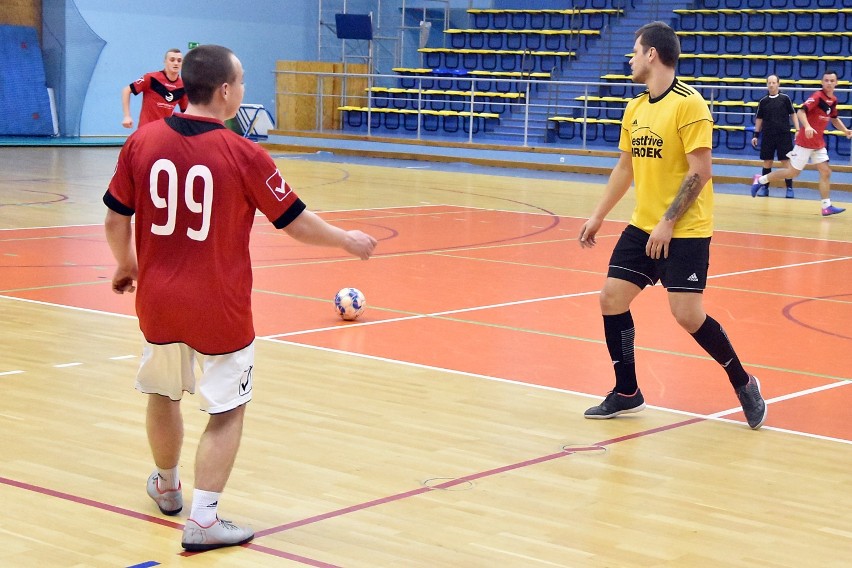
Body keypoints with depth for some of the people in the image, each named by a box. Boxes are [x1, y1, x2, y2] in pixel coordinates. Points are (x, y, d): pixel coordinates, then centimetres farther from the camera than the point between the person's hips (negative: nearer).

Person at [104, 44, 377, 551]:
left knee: (164, 394, 24)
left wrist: (126, 264, 23)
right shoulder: (242, 155, -15)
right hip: (219, 309, -4)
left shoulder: (142, 142, -6)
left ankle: (167, 487, 46)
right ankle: (203, 520, 6)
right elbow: (297, 223, -6)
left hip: (157, 300, 5)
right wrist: (347, 240, 11)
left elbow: (116, 218, 4)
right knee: (228, 410, 9)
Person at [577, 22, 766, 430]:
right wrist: (598, 216, 18)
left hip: (684, 231, -7)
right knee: (612, 298, 1)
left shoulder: (688, 104, -14)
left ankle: (744, 385, 11)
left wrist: (668, 222, -20)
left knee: (687, 315, -11)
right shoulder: (634, 109, 9)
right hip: (642, 226, 8)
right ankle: (626, 392, 16)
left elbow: (700, 171, -18)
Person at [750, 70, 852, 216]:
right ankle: (761, 179, 15)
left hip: (819, 143, 7)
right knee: (793, 172, 0)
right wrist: (807, 126, -44)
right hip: (805, 142, -7)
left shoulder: (833, 100, 8)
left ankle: (827, 207, -1)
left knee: (826, 172, -1)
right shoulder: (817, 97, -16)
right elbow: (801, 111, -27)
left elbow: (834, 119, 24)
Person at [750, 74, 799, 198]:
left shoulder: (785, 98, 0)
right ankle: (764, 187, 13)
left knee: (786, 161, -2)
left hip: (784, 135, -2)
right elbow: (759, 119, 12)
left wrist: (797, 130, -4)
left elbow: (793, 114, 4)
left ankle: (789, 188, 2)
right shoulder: (763, 101, 5)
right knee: (767, 161, 5)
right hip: (768, 136, 2)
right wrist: (756, 135, 9)